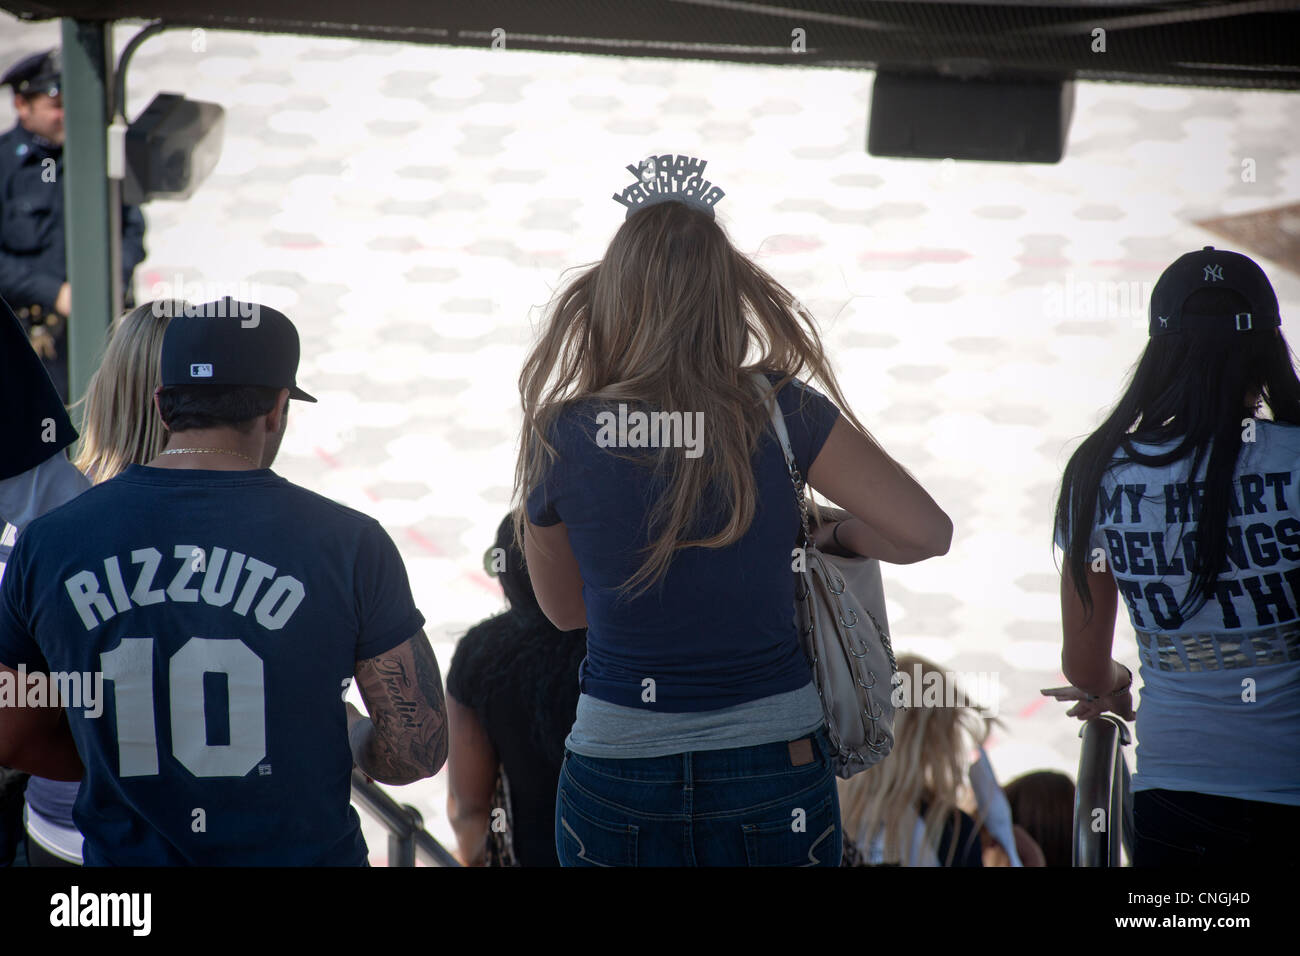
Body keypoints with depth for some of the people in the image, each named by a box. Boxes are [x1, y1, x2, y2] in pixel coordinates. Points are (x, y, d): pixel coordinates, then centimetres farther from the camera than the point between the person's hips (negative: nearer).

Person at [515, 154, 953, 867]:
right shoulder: (780, 414, -9)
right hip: (773, 772, 0)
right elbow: (928, 531, -6)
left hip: (616, 774, 0)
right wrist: (831, 535, 12)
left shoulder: (558, 437, -6)